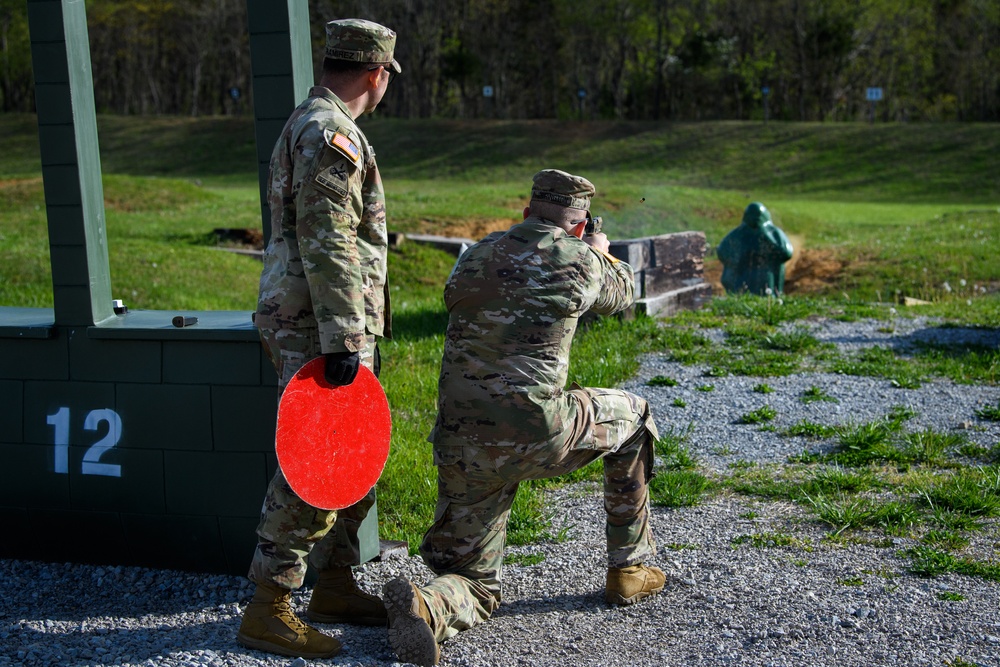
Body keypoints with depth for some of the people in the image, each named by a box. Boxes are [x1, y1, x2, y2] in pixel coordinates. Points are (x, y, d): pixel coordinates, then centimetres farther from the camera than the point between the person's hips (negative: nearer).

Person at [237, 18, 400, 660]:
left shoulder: (309, 126, 19)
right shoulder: (331, 135, -15)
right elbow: (327, 247, -23)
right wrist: (344, 340, -25)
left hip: (322, 325, 11)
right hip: (319, 326, -11)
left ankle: (336, 587, 25)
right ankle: (268, 611, -1)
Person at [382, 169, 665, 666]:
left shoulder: (476, 254, 12)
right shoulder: (581, 260, 1)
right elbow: (619, 295, 23)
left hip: (462, 446, 4)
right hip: (535, 434, -4)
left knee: (475, 584, 17)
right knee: (631, 419, 27)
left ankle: (425, 606, -20)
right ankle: (629, 569, 30)